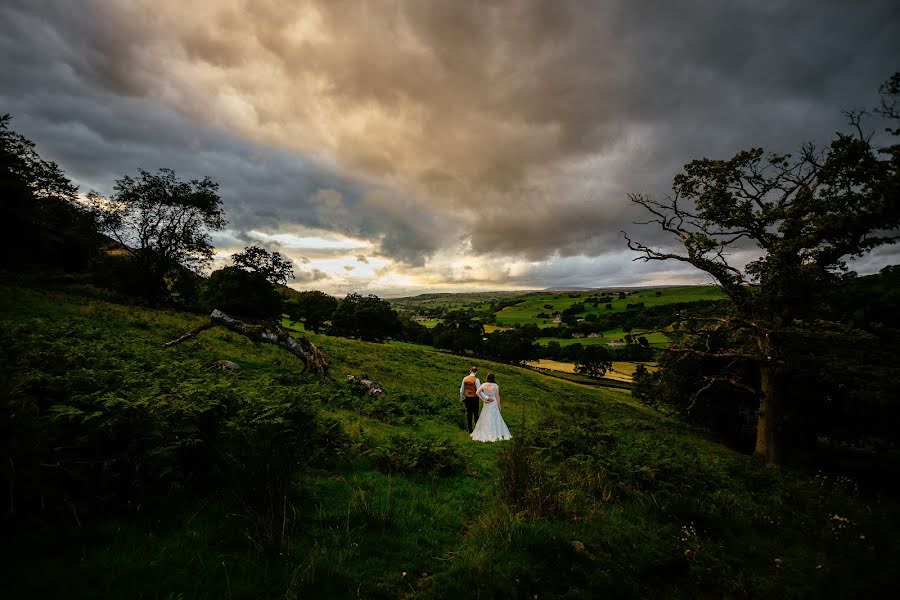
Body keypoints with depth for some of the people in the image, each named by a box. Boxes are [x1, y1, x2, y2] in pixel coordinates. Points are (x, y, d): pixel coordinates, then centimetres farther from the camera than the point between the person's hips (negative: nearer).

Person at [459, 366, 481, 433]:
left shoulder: (465, 378, -1)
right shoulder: (476, 380, -15)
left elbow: (461, 390, 8)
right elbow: (479, 390, -18)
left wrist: (461, 398, 18)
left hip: (467, 398, 4)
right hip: (474, 398, -3)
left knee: (468, 413, 12)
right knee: (475, 413, 11)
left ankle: (470, 430, 18)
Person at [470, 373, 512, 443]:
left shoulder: (483, 385, -9)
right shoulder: (496, 386, -12)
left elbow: (477, 392, -16)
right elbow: (497, 396, -6)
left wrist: (483, 399, -10)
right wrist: (499, 405, 5)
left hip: (486, 405, 1)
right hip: (494, 404, -1)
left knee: (485, 419, 13)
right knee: (495, 419, 11)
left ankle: (484, 434, 18)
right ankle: (497, 435, 17)